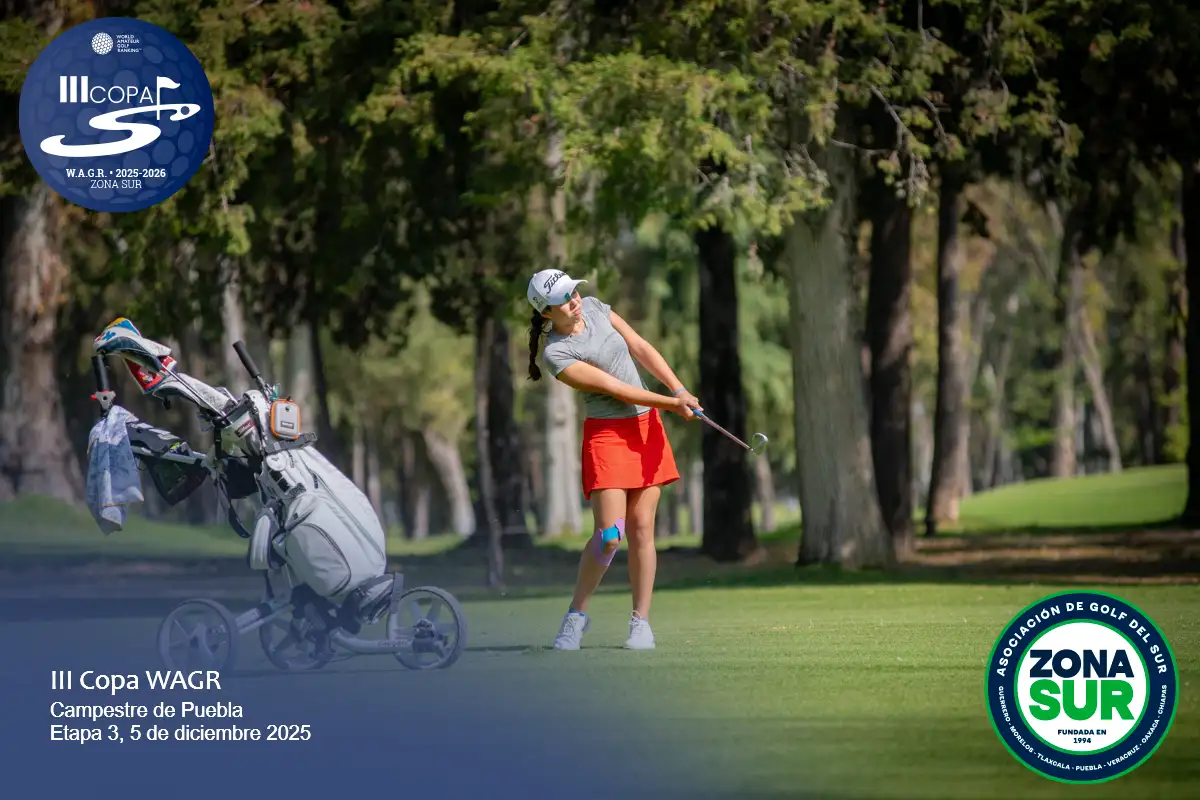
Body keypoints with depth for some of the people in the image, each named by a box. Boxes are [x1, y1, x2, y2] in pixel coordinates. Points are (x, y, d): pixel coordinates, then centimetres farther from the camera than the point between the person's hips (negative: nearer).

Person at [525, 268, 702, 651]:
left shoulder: (594, 308, 2)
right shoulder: (556, 354, -17)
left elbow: (641, 348, 5)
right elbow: (612, 386, -18)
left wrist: (679, 389, -6)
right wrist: (670, 403, -18)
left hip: (647, 425, 5)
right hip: (606, 434, -5)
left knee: (641, 528, 0)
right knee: (609, 534, -14)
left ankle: (641, 621, 3)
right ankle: (576, 613, 6)